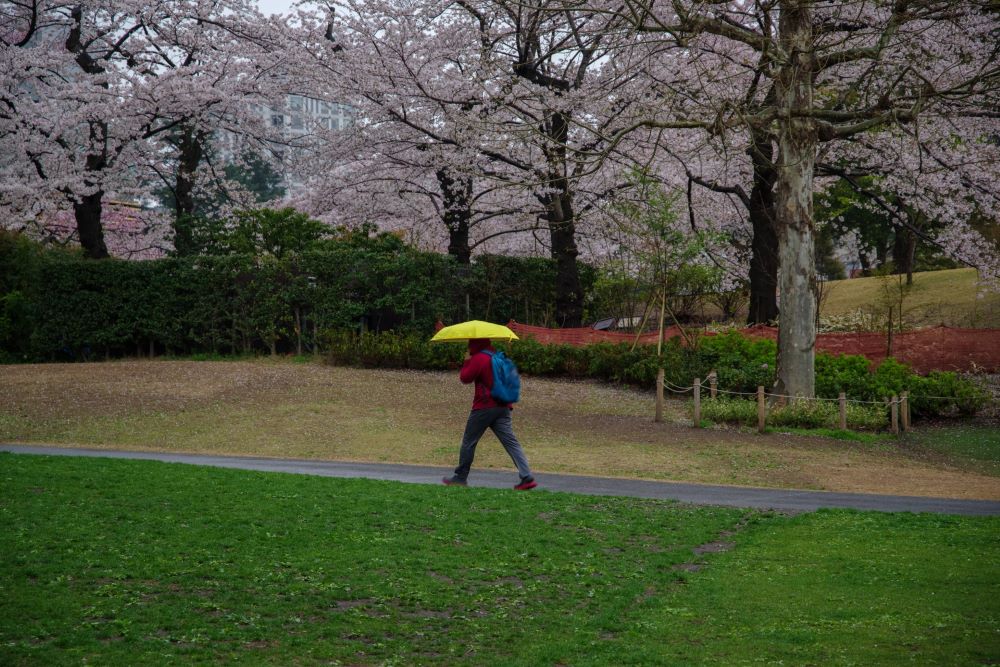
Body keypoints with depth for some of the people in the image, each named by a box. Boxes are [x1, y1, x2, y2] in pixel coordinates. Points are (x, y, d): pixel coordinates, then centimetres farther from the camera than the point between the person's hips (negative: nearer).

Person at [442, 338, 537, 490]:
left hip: (484, 407, -6)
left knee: (468, 442, 8)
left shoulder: (479, 358, -10)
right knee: (511, 442, -1)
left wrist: (467, 361, 5)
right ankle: (527, 477, -13)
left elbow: (465, 378, -9)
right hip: (503, 407, 6)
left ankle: (460, 477, 14)